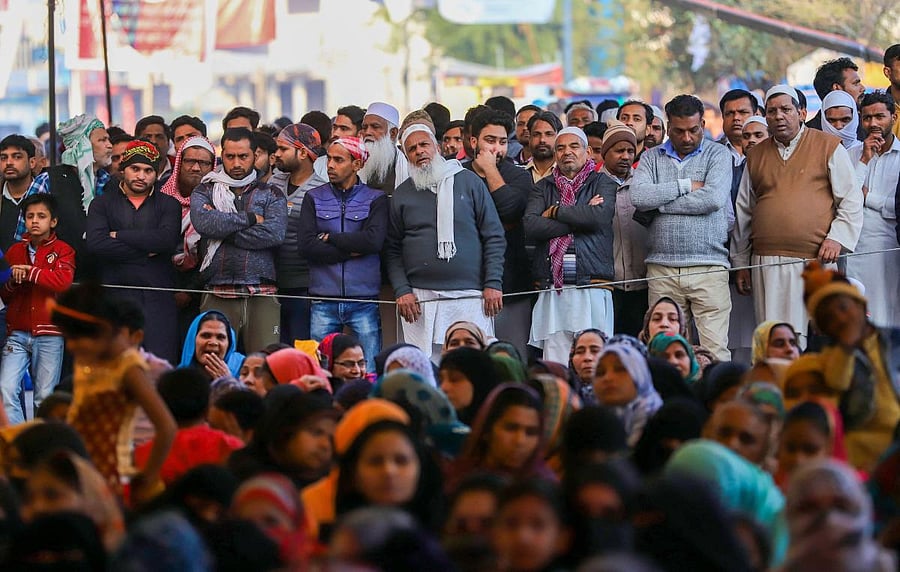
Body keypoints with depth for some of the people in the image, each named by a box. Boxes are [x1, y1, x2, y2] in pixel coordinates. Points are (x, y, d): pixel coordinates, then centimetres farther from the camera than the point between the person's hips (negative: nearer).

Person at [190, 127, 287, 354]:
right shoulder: (204, 192, 14)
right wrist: (250, 218, -4)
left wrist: (223, 229, -5)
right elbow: (202, 221, -9)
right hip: (218, 296, 0)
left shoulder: (271, 195, 13)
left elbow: (274, 233, -6)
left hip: (261, 295, 0)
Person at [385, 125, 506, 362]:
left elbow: (494, 237, 6)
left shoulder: (469, 182, 7)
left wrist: (493, 284, -2)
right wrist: (401, 291, -3)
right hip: (420, 300, 1)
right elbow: (392, 250, 10)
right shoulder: (402, 195, 11)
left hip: (469, 297, -1)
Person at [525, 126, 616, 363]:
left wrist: (555, 211, 1)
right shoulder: (543, 188, 17)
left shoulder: (602, 184, 11)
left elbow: (600, 216, -10)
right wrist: (580, 218, -4)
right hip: (553, 291, 2)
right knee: (554, 367, -4)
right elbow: (531, 226, 0)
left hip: (592, 289, -2)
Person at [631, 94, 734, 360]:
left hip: (708, 268, -2)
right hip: (662, 269, 2)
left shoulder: (718, 155, 7)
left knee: (715, 350, -8)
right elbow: (639, 197, -4)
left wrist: (661, 204, -4)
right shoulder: (651, 159, 14)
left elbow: (714, 198, -10)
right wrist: (686, 186, -4)